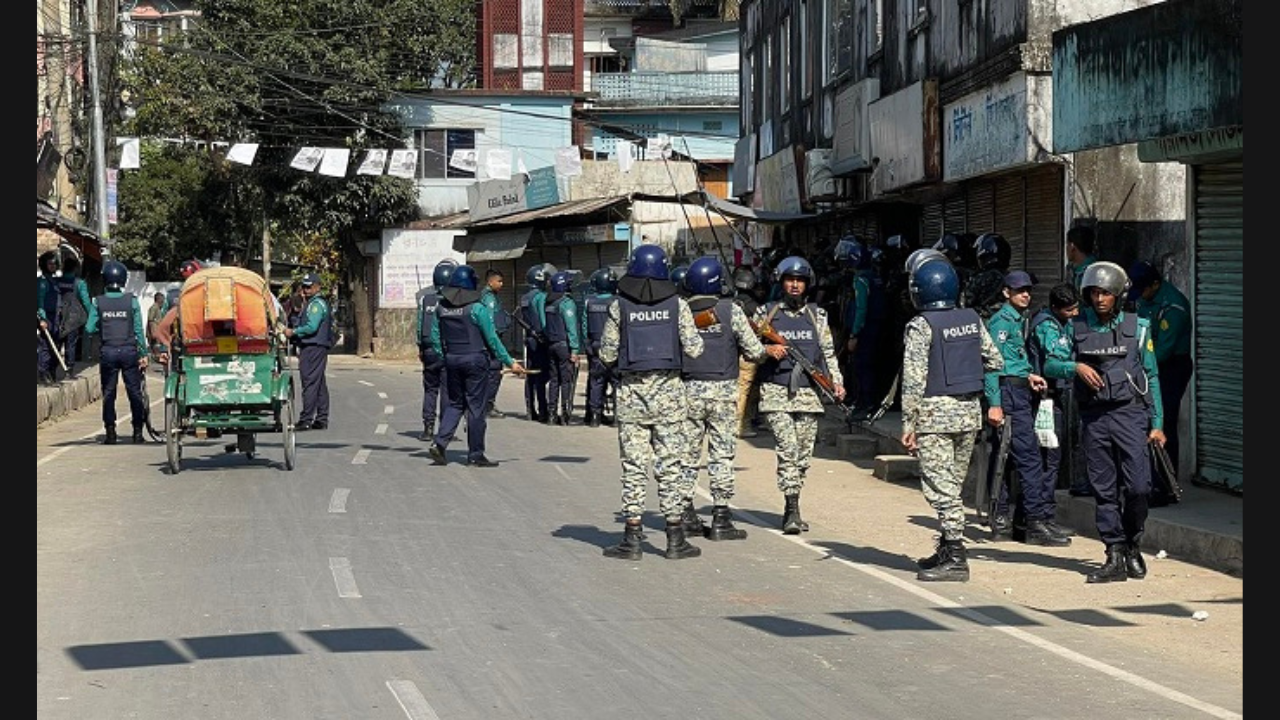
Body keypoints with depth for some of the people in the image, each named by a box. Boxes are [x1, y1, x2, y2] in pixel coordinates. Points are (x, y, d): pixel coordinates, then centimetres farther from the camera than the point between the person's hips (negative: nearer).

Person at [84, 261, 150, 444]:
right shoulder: (132, 301, -4)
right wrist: (143, 354, 3)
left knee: (108, 394, 7)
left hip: (108, 352, 1)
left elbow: (89, 329, -3)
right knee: (134, 392, 7)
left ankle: (110, 433, 3)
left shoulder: (98, 302, -3)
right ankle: (138, 432, 7)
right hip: (129, 351, 0)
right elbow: (139, 330, -3)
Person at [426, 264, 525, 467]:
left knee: (455, 403, 16)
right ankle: (475, 454, 7)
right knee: (476, 407, 3)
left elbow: (435, 337, 6)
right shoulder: (477, 308, -13)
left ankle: (439, 442, 0)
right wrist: (509, 362, -4)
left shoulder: (441, 308, 2)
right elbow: (492, 339, -10)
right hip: (475, 360, -5)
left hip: (451, 360, 5)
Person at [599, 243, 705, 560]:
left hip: (631, 391, 0)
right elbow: (693, 348, -3)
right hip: (668, 390, 0)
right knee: (669, 465, 5)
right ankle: (675, 539, 7)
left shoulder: (619, 306, -2)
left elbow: (607, 355, -1)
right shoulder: (677, 305, -1)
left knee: (633, 466, 4)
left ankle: (632, 539, 3)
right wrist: (696, 335, 18)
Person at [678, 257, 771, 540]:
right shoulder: (730, 310, -5)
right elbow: (753, 352, -4)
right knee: (722, 455, 2)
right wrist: (771, 351, 16)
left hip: (689, 390, 2)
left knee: (687, 453, 11)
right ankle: (720, 519, 1)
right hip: (723, 390, -2)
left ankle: (685, 513, 15)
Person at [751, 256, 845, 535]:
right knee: (788, 449, -16)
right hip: (776, 393, -3)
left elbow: (828, 352, 14)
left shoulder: (817, 316, 12)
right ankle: (792, 510, -17)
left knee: (803, 455, 4)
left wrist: (837, 381, 2)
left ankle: (791, 509, 16)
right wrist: (768, 350, -11)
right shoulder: (766, 313, 5)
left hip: (808, 394, 3)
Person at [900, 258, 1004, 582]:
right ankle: (947, 549, 24)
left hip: (935, 412, -6)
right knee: (954, 484, 17)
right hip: (970, 409, 7)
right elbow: (995, 362, 12)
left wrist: (908, 424, -12)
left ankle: (956, 559, -8)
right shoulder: (973, 320, 7)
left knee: (941, 487, -5)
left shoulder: (921, 326, -10)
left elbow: (914, 378, -14)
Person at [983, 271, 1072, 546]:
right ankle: (1039, 519, -12)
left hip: (1018, 392, 10)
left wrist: (1028, 375, 10)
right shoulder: (1002, 320, -10)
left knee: (1003, 457, 10)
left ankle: (1001, 521, 13)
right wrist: (994, 403, -22)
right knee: (1028, 456, -11)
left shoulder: (1018, 319, 20)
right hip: (1009, 392, -10)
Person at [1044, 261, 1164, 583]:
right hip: (1093, 416, 2)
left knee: (1138, 485, -10)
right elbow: (1049, 366, 6)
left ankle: (1133, 545, 13)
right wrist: (1076, 367, -14)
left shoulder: (1138, 327, 6)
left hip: (1130, 413, -1)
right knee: (1104, 490, 3)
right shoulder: (1077, 328, 7)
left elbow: (1151, 376, 9)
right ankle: (1115, 557, 8)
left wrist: (1157, 423, 6)